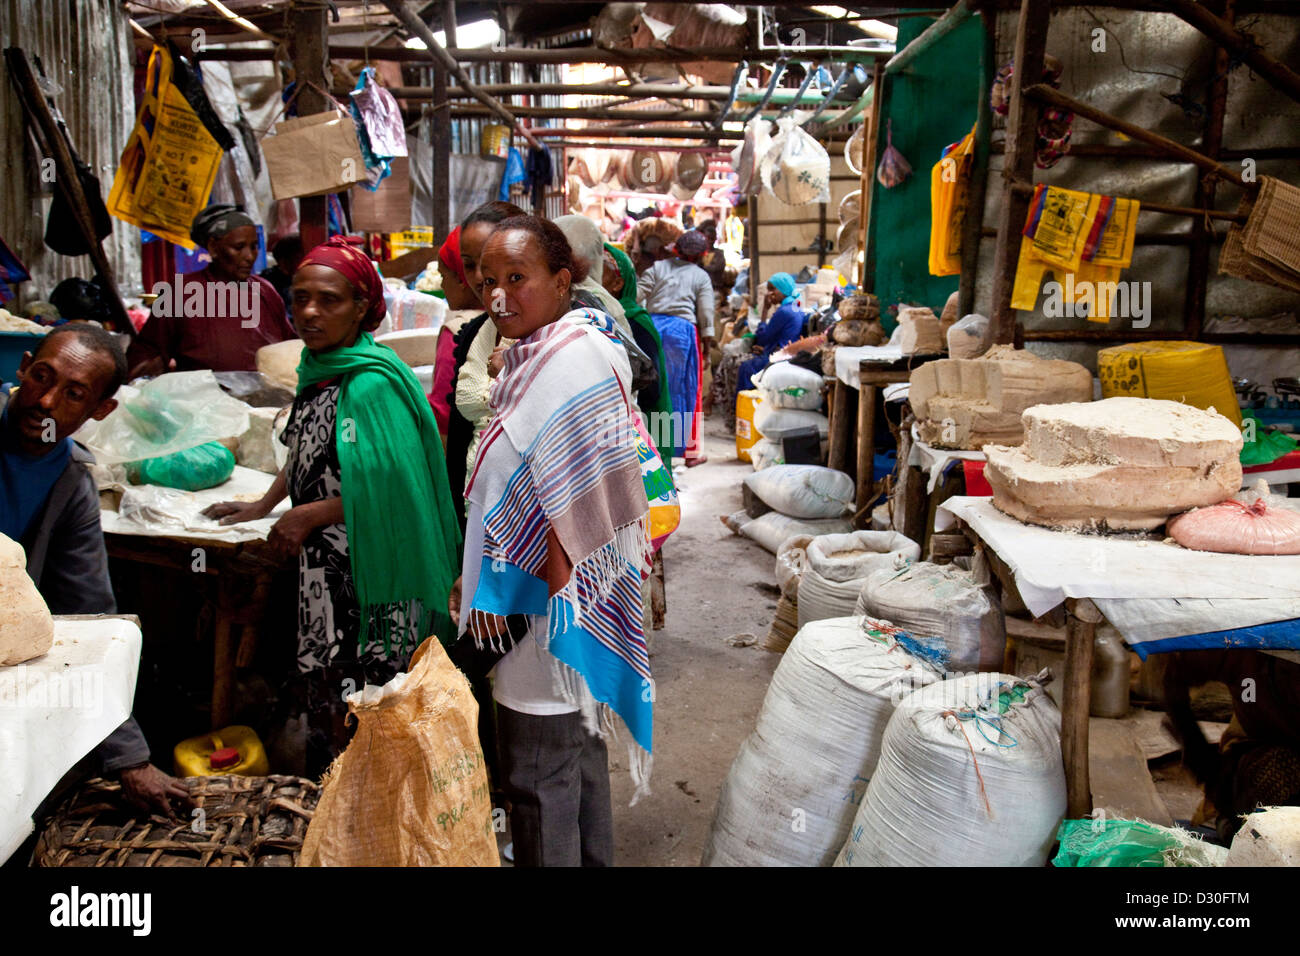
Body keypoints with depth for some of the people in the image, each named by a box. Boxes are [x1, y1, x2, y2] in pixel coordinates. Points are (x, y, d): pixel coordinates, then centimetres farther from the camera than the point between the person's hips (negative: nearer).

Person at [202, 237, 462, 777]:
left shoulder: (372, 383, -20)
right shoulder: (316, 366, 8)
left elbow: (391, 488, -25)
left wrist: (307, 517, -17)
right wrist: (264, 506, 24)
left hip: (364, 569, -9)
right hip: (322, 568, 9)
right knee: (320, 690, 20)